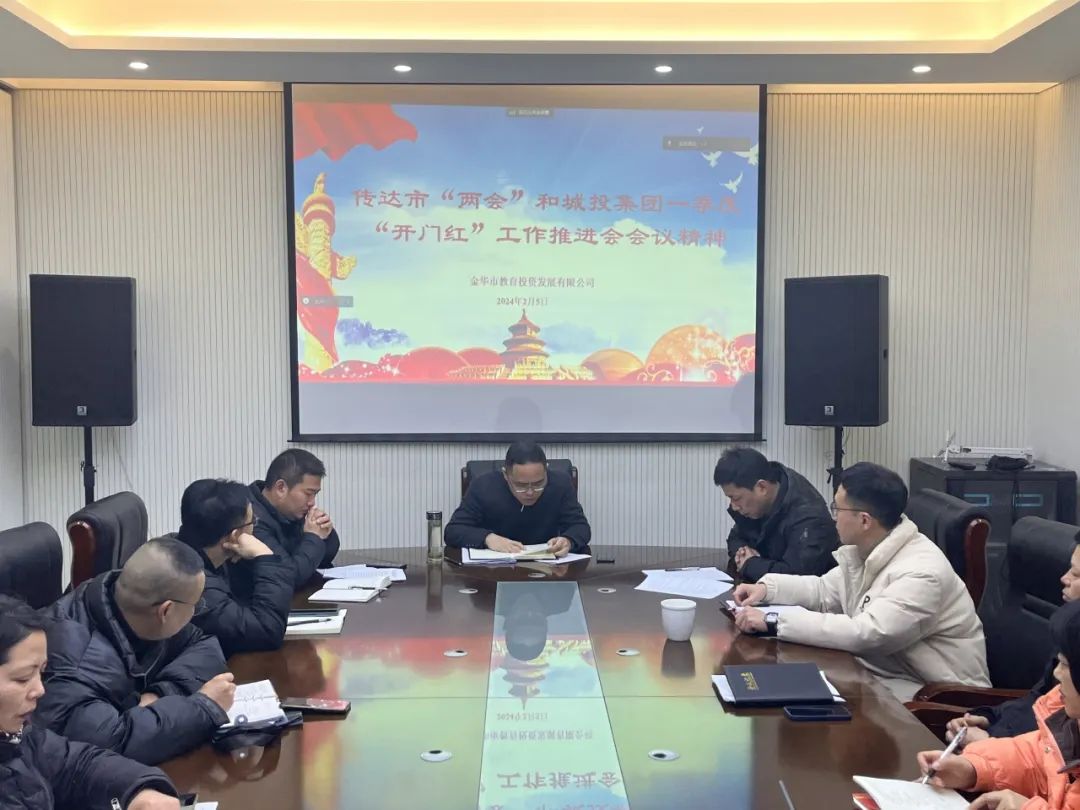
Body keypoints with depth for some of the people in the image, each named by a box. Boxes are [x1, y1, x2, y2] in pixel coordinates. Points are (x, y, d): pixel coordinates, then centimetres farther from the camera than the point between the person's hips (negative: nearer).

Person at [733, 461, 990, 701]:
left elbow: (864, 634, -35)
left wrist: (774, 621, -33)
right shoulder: (863, 551, 3)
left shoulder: (921, 573, -27)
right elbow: (824, 590, 18)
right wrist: (767, 587, 0)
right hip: (886, 672, 9)